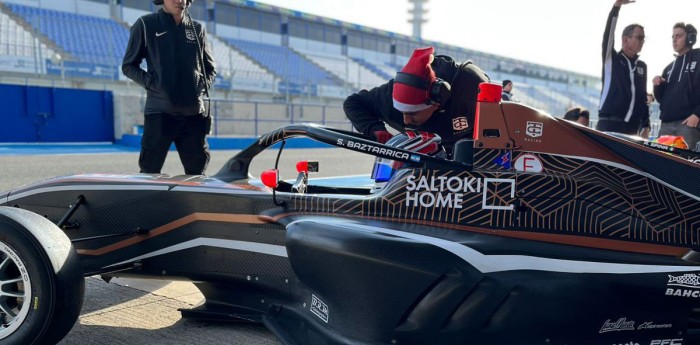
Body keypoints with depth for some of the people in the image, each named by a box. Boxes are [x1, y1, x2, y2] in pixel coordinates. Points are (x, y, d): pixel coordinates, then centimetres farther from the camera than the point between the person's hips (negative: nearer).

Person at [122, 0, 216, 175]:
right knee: (149, 172, -2)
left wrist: (202, 85, 2)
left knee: (196, 172, 8)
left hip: (194, 114, 4)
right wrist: (153, 84, -9)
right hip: (160, 112, -3)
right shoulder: (146, 24, 3)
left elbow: (210, 67, 22)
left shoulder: (197, 29, 13)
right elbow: (129, 66, 6)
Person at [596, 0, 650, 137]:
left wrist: (645, 125, 15)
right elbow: (608, 34, -11)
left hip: (632, 127, 5)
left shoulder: (642, 66, 16)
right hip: (609, 124, -5)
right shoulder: (611, 59, 4)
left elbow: (643, 95, 19)